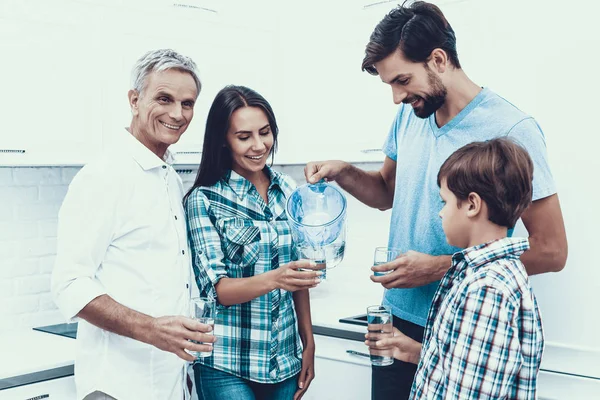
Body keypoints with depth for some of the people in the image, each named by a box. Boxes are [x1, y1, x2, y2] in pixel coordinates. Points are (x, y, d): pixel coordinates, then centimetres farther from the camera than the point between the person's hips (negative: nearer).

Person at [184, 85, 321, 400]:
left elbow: (297, 277, 10)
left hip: (286, 360, 4)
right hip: (226, 366, -4)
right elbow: (216, 288, -15)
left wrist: (309, 344, 8)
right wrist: (273, 279, -32)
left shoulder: (287, 190, 2)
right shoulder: (204, 200, -10)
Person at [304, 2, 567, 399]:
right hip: (399, 315, 6)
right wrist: (344, 173, -4)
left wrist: (442, 267, -20)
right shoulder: (410, 114, 1)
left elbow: (551, 251, -17)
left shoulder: (511, 130, -18)